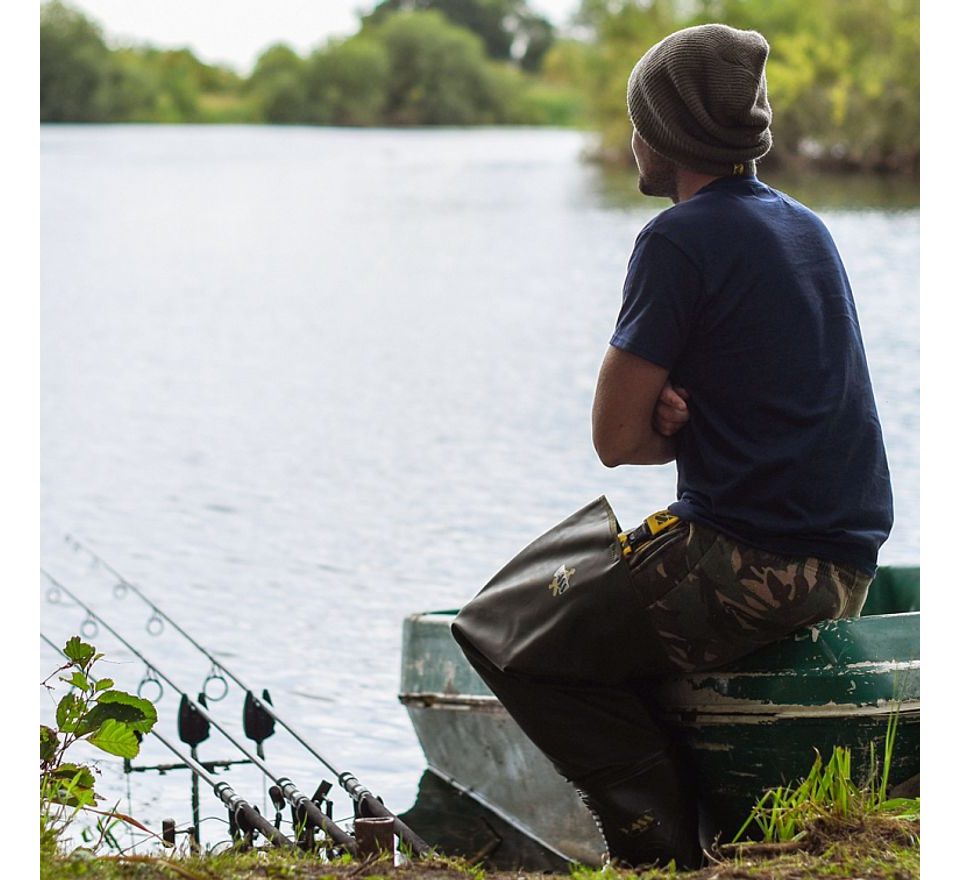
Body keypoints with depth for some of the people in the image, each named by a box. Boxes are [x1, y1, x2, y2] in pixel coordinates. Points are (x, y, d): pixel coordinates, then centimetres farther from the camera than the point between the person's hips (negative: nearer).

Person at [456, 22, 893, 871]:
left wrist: (667, 429, 8)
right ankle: (696, 822, 25)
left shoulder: (682, 239, -14)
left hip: (750, 569, -9)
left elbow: (616, 437, -12)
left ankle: (660, 836, 1)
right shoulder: (806, 226, 14)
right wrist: (680, 418, 0)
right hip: (844, 569, 9)